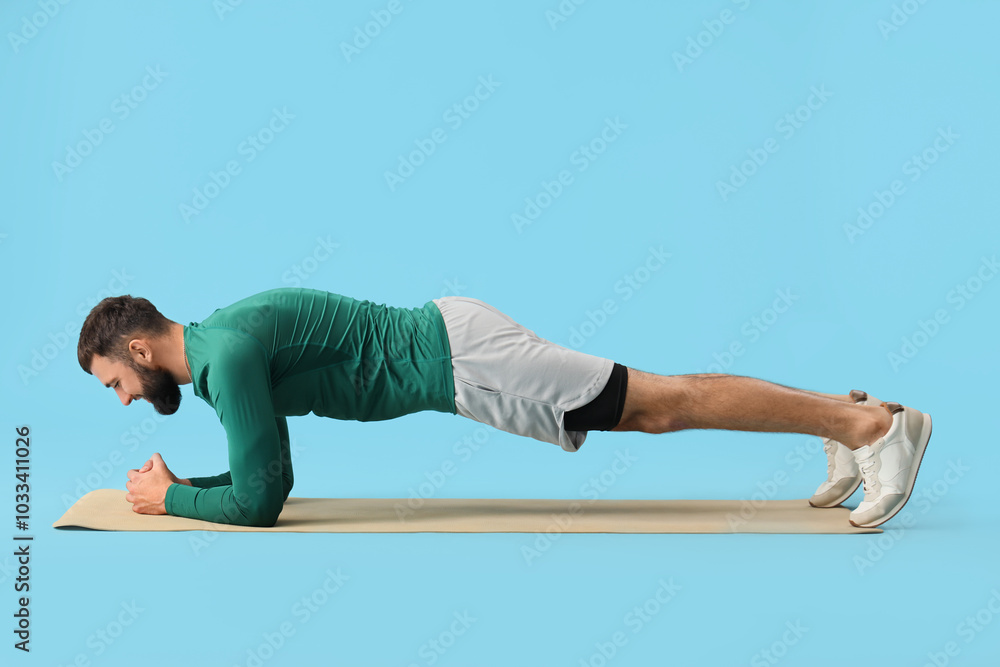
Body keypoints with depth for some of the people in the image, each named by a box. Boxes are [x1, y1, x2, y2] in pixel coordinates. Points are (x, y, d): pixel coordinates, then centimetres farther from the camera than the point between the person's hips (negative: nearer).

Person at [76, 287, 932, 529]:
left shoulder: (226, 354, -13)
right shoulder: (219, 347, 17)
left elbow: (258, 501, -14)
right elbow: (271, 479, 25)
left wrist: (171, 499, 2)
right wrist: (180, 479, 17)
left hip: (459, 358, -8)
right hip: (447, 348, 8)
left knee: (665, 403, -8)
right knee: (651, 411, 12)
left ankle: (869, 422, -2)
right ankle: (838, 411, 20)